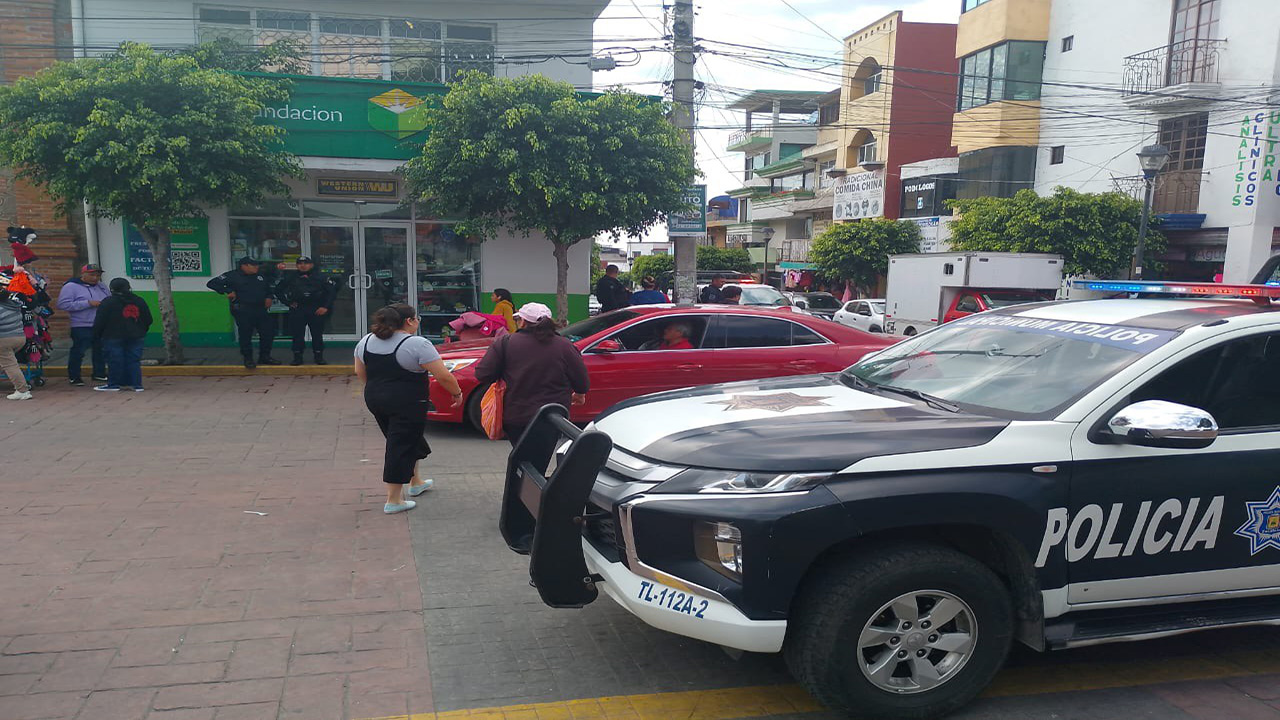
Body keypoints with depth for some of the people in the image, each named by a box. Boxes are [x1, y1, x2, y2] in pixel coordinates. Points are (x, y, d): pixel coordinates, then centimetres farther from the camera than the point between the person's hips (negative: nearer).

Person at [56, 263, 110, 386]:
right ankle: (74, 376, 8)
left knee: (101, 351, 13)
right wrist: (88, 303, -20)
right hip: (81, 327, -6)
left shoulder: (102, 287, 14)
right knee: (78, 352, -4)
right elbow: (63, 304, -17)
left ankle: (99, 373, 27)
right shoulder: (71, 287, -6)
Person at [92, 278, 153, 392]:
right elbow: (148, 320, 13)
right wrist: (141, 332, 22)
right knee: (134, 360, 6)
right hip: (135, 337, 4)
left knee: (114, 361, 2)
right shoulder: (139, 301, 8)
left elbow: (99, 322, -6)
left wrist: (97, 335, 6)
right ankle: (136, 384, 4)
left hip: (113, 337, -4)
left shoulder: (108, 302, -7)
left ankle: (114, 384, 6)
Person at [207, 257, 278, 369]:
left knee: (268, 332, 6)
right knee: (245, 335, -1)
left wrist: (269, 297, 11)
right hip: (243, 310, -6)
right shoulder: (232, 275, -4)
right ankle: (248, 359, 10)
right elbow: (212, 284, -8)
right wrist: (228, 291, -15)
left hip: (260, 310, 6)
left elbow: (268, 288, 31)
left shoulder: (260, 276, 15)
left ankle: (265, 357, 20)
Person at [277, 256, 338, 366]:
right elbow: (278, 291, 18)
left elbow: (332, 291, -1)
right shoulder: (290, 278, 9)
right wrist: (288, 302, 7)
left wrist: (326, 307, -8)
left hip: (317, 310, -1)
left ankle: (319, 357, 11)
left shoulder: (321, 277, 2)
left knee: (317, 334, 2)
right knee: (297, 334, 2)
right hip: (297, 310, 2)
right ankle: (297, 357, 9)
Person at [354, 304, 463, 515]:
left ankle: (415, 482, 35)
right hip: (406, 404, -7)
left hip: (374, 400, 7)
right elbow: (444, 376, -15)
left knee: (409, 440, 22)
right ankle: (393, 501, 4)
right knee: (401, 447, 0)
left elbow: (360, 372, 14)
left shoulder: (366, 341, 6)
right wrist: (457, 393, 0)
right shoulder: (417, 344, -14)